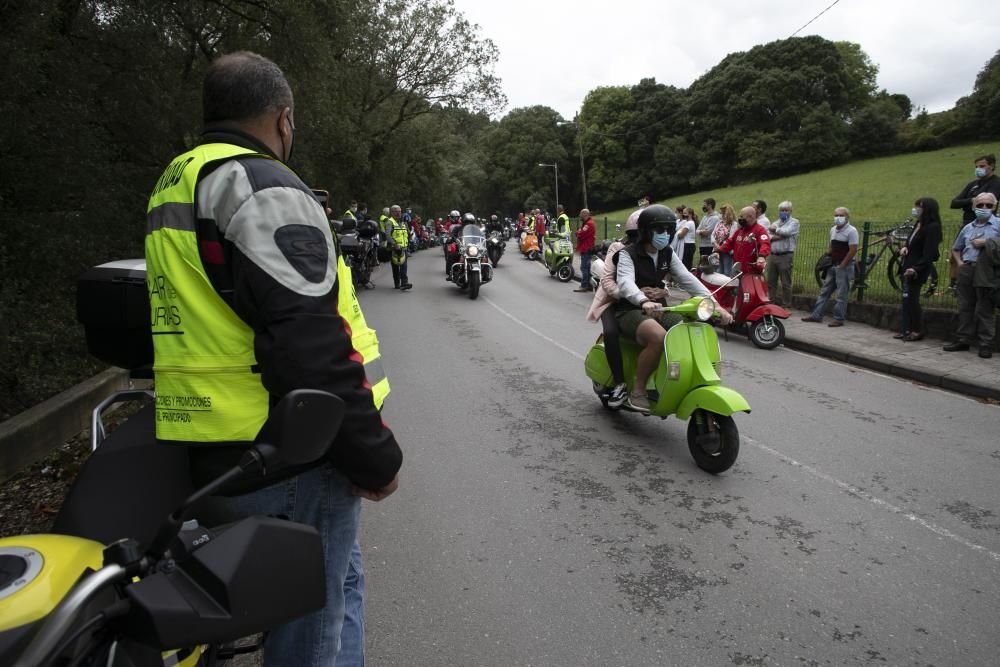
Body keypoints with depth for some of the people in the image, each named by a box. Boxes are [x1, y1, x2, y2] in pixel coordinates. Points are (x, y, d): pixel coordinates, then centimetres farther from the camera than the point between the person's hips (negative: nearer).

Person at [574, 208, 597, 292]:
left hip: (586, 249, -11)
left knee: (584, 267, -11)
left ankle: (584, 286, -11)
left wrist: (578, 232, -2)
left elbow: (581, 235, -22)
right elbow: (580, 233, 17)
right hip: (586, 248, 11)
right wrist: (579, 232, -4)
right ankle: (589, 285, 17)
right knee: (587, 267, 13)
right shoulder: (587, 223, 20)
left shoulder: (589, 224, -15)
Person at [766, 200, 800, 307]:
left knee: (786, 283, -2)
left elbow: (786, 232, -15)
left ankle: (786, 305, 3)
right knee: (770, 282, 7)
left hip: (785, 256, -5)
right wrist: (778, 236, -10)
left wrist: (775, 230, 1)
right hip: (773, 255, 5)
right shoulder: (774, 223, 19)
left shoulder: (794, 222, 4)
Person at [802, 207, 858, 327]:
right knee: (824, 291, 9)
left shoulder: (851, 231, -11)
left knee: (841, 294, -3)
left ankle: (839, 319, 3)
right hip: (832, 266, 8)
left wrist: (842, 265, -14)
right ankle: (816, 315, 14)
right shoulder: (833, 229, 12)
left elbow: (853, 250, -15)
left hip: (844, 267, -8)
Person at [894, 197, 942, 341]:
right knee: (906, 300, 8)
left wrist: (916, 268, -27)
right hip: (907, 267, 9)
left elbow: (929, 253, -19)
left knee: (911, 299, -5)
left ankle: (917, 331, 7)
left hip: (917, 270, -9)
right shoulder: (918, 224, 13)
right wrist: (904, 247, 3)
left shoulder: (932, 227, -13)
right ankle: (905, 330, 12)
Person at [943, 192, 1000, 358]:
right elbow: (955, 248, 29)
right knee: (965, 307, 9)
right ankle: (963, 339, 16)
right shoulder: (968, 228, 18)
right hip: (966, 270, 5)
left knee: (984, 309, -4)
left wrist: (986, 242, -13)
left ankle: (986, 344, 1)